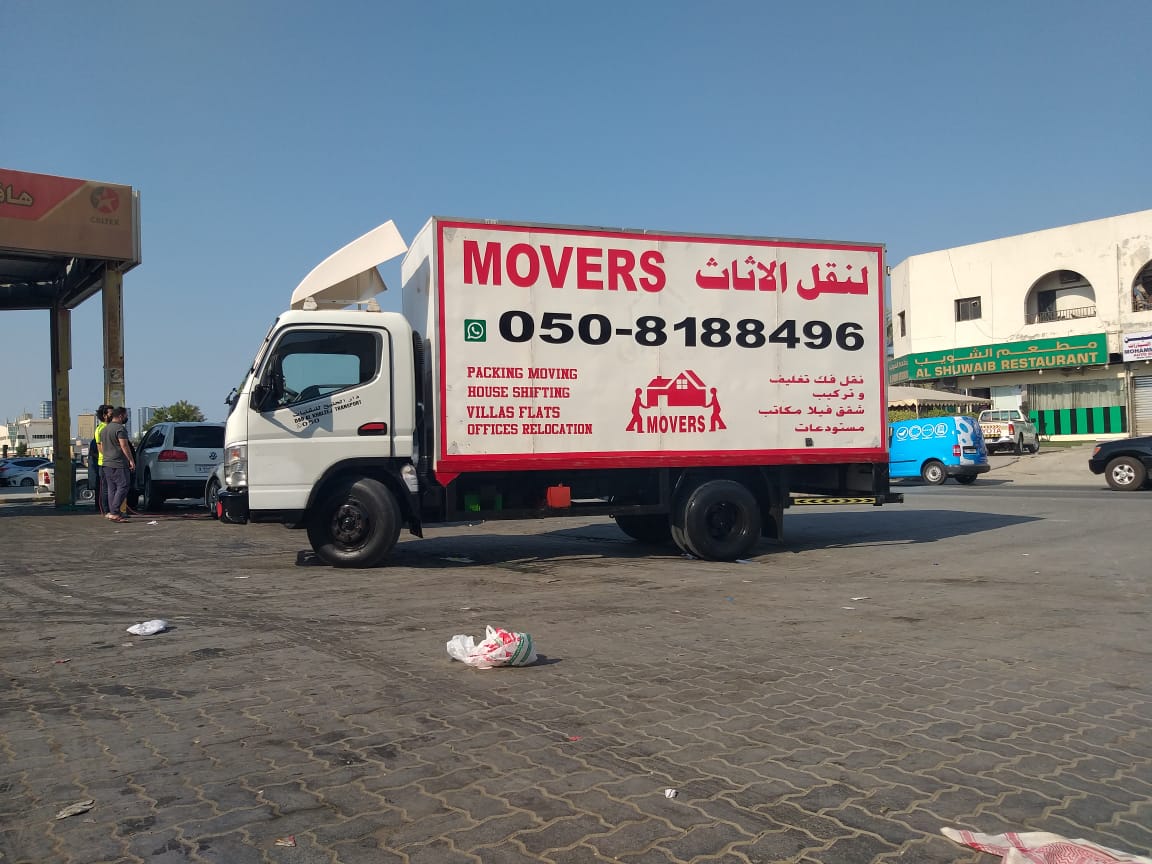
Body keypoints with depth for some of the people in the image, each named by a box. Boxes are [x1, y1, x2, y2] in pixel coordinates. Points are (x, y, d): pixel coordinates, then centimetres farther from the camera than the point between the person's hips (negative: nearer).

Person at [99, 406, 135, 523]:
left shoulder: (104, 429, 18)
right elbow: (124, 446, -18)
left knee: (111, 489, 10)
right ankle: (114, 513, -15)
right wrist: (131, 460, -13)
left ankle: (113, 512, 9)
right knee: (122, 487, -8)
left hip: (107, 464, 9)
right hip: (118, 464, -9)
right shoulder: (120, 428, -11)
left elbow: (101, 448, 24)